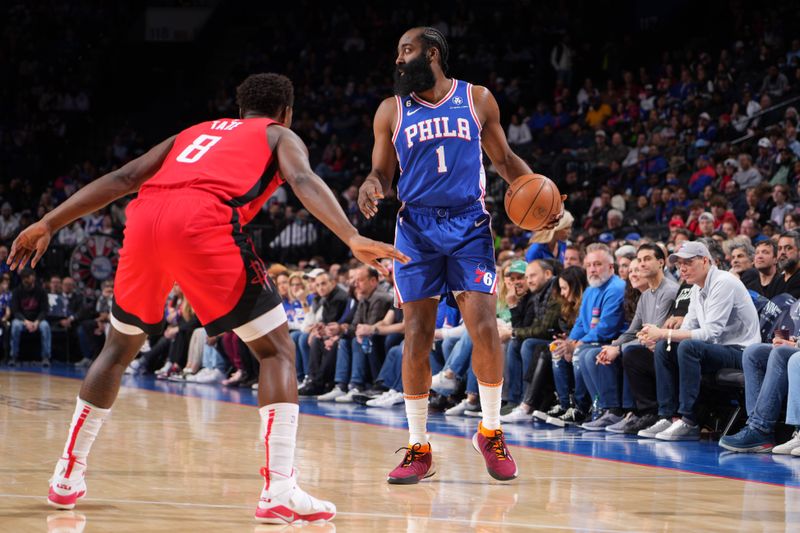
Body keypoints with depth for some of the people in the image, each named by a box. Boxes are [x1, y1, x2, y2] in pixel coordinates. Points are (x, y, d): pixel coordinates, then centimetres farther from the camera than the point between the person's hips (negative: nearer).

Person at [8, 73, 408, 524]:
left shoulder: (196, 132, 37)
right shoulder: (281, 136, 25)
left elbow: (122, 178, 29)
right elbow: (303, 180, 2)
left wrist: (49, 225, 29)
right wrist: (353, 239, -12)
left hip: (145, 217, 5)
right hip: (205, 221, -5)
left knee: (121, 346, 27)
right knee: (277, 350, 6)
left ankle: (68, 476, 29)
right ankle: (280, 491, -9)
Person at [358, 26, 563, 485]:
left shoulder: (478, 99, 6)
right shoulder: (392, 111, 8)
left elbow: (504, 158, 14)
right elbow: (382, 173, 11)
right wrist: (371, 187, -13)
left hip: (469, 224, -1)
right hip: (417, 228, 1)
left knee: (485, 328, -12)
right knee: (417, 336, -3)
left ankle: (491, 431, 8)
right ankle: (419, 449, 5)